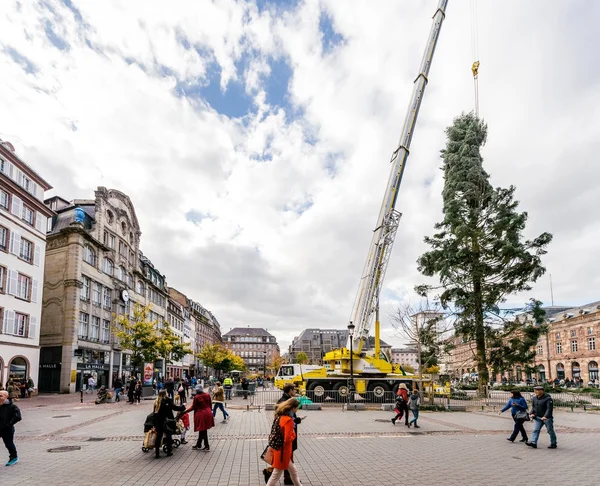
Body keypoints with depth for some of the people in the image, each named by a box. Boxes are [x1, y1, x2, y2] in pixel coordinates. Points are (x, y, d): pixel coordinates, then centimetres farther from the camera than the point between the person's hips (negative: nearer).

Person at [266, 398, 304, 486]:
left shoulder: (280, 416, 2)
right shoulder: (289, 420, -25)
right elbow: (288, 439, -25)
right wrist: (293, 435, -8)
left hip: (279, 449, 9)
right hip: (283, 452, -9)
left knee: (294, 471, 23)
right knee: (276, 475, 6)